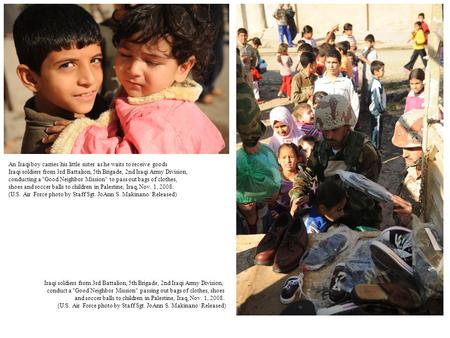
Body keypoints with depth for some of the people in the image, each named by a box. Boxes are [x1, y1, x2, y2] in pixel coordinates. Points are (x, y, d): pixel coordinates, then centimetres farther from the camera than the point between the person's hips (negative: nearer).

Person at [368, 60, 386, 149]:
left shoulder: (377, 82, 9)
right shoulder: (376, 84, -23)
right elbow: (377, 99, -23)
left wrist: (382, 109, 17)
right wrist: (379, 111, -16)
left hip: (377, 110, 10)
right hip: (377, 112, -10)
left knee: (378, 130, 18)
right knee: (377, 130, -1)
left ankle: (376, 147, 28)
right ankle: (376, 147, 8)